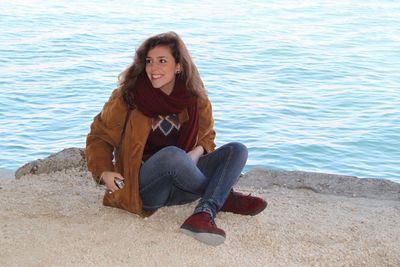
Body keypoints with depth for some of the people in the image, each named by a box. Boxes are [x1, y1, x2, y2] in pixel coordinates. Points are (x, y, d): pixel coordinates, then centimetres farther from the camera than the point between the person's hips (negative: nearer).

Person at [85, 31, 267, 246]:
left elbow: (206, 136, 17)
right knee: (171, 154, -36)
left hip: (179, 187, 4)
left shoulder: (195, 99, 2)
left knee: (236, 150, -14)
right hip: (141, 188, -4)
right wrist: (104, 173, -12)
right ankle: (225, 198, -14)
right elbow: (99, 136, 4)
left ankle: (203, 215, -37)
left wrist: (197, 152, -7)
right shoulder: (127, 97, -6)